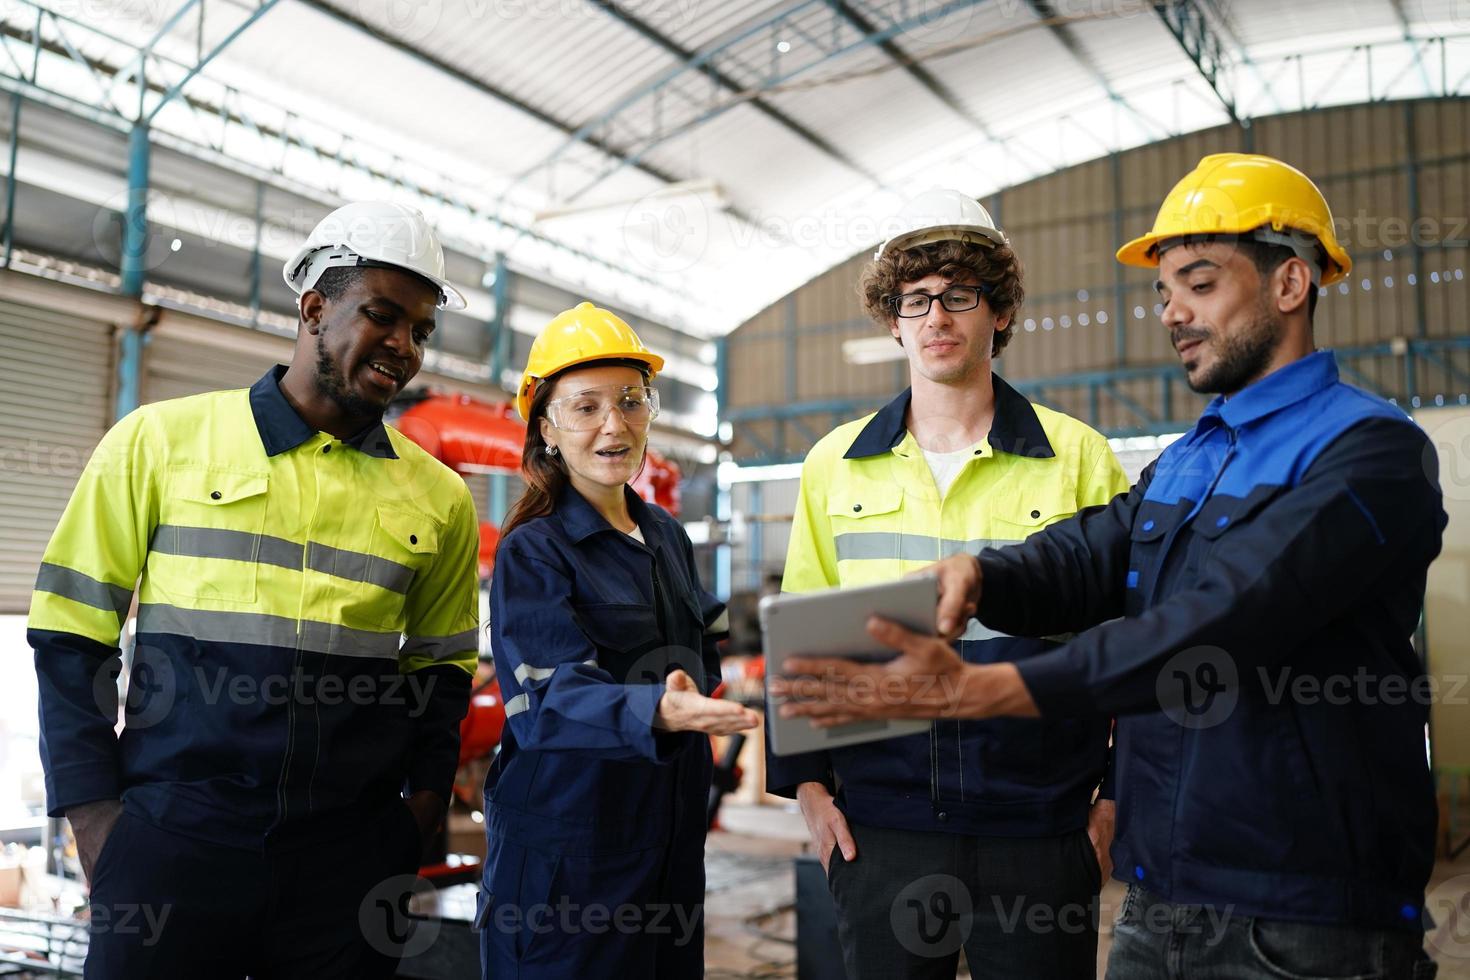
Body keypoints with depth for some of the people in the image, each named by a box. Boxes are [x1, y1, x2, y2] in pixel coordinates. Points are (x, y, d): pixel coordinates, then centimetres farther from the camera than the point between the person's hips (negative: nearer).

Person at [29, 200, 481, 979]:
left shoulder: (439, 498, 6)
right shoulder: (160, 441, 0)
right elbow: (71, 631, 2)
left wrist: (424, 796, 3)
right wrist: (92, 807, -5)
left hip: (351, 852, 2)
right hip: (172, 834, -2)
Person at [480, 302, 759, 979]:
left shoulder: (669, 537, 9)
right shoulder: (530, 552, -10)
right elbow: (548, 697, -23)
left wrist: (695, 703, 2)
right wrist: (655, 711, -41)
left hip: (671, 833, 6)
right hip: (566, 841, -6)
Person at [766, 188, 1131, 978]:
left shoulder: (1078, 457, -1)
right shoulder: (834, 465, 5)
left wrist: (1121, 795, -2)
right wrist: (807, 781, 3)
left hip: (1040, 832, -1)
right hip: (880, 830, 2)